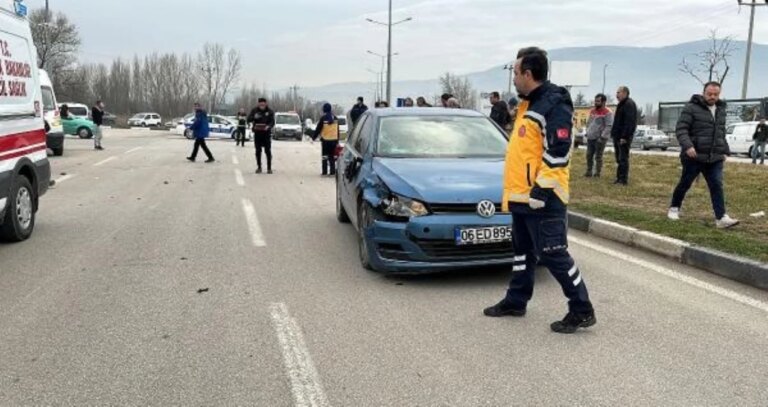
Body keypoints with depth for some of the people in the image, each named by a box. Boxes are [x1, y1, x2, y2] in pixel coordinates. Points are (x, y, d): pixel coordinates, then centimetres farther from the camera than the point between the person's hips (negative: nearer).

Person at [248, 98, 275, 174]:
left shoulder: (270, 112, 0)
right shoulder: (254, 110, 3)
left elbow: (272, 122, -5)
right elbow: (249, 119, -2)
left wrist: (268, 126, -27)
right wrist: (254, 117, -23)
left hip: (266, 133, -1)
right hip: (257, 133, 2)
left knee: (268, 151, -5)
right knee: (258, 151, 5)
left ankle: (269, 168, 0)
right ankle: (259, 167, 14)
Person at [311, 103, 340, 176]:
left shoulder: (323, 118, -10)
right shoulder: (335, 118, 5)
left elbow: (318, 129, -6)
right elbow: (338, 130, 12)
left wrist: (313, 138, 4)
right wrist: (337, 141, 20)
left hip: (325, 140, -4)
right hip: (334, 140, 4)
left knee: (325, 156, 4)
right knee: (332, 156, 10)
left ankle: (325, 172, 3)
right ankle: (333, 172, 8)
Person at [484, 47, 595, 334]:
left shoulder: (554, 105, -16)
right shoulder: (529, 104, 17)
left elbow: (558, 152, -22)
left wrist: (541, 190, -23)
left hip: (542, 198, -10)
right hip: (522, 196, 10)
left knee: (553, 254, -6)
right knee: (523, 251, 18)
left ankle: (582, 310, 5)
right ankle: (516, 301, 30)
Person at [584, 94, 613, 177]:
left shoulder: (607, 112, -9)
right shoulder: (592, 111, 14)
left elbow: (609, 126, -14)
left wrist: (602, 137, -19)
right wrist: (587, 133, 14)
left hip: (600, 139, -7)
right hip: (590, 138, 7)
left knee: (598, 157, -1)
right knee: (589, 155, 8)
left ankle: (597, 174, 6)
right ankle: (589, 172, 17)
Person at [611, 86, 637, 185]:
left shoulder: (629, 104, -13)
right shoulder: (621, 104, 19)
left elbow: (629, 122, -21)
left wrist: (624, 136, -25)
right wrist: (614, 133, 18)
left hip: (624, 137, -10)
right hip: (618, 136, 10)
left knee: (623, 158, -9)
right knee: (619, 159, 13)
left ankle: (624, 180, -7)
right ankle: (619, 178, 18)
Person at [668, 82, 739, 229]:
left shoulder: (721, 110, 16)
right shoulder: (691, 108, -6)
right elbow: (681, 129, -14)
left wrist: (725, 151, 20)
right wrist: (687, 146, -27)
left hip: (715, 158, 5)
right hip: (694, 157, -5)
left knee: (717, 186, -5)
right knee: (685, 184, 8)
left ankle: (721, 218, -9)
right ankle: (674, 208, 28)